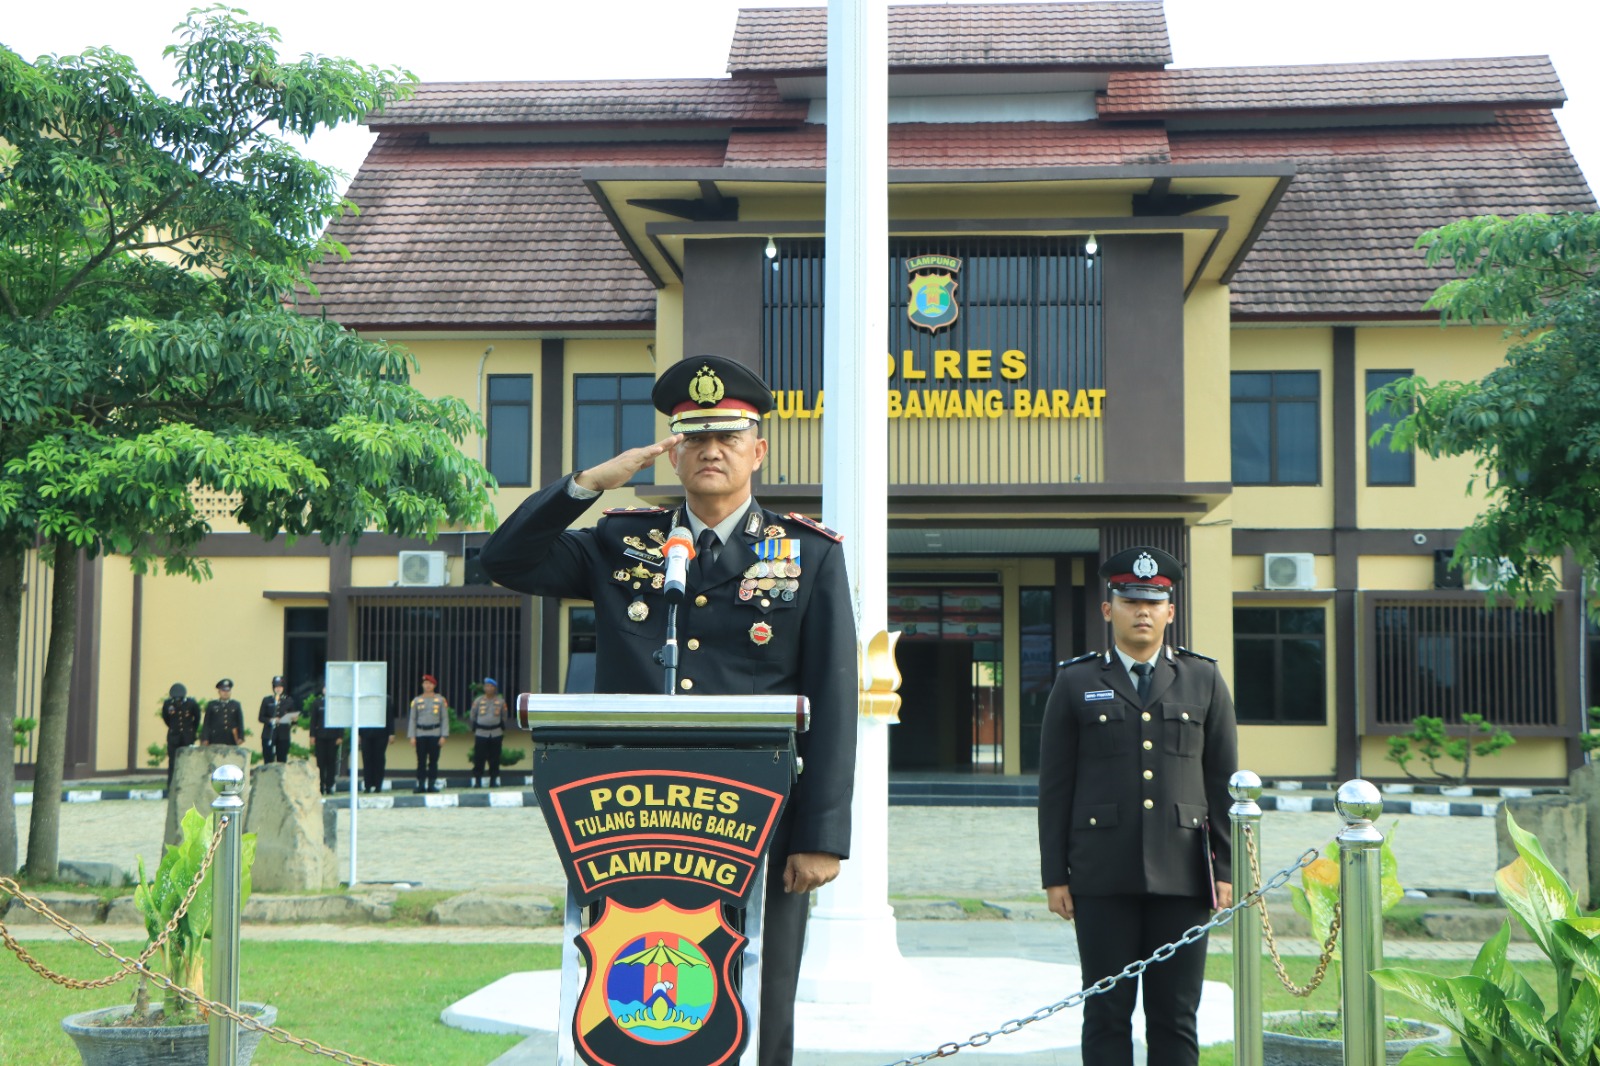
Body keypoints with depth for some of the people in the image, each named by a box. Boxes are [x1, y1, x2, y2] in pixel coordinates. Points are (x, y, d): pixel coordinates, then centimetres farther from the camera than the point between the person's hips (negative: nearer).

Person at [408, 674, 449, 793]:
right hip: (420, 734, 0)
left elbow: (445, 719, 3)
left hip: (435, 733, 0)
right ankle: (420, 785, 4)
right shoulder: (416, 701, 5)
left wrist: (444, 736, -4)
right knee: (421, 761, 1)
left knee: (433, 761, 2)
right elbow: (412, 719, 6)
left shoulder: (440, 700, 4)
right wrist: (412, 736, -1)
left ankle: (432, 785, 6)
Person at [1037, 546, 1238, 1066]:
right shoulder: (1076, 683, 7)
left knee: (1175, 1016, 4)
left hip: (1182, 875, 1)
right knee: (1107, 1013, 2)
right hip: (1102, 879, -1)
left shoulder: (1204, 681, 10)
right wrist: (1055, 874, -1)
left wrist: (1225, 869, 2)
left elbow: (1224, 782, 9)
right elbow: (1054, 787, 5)